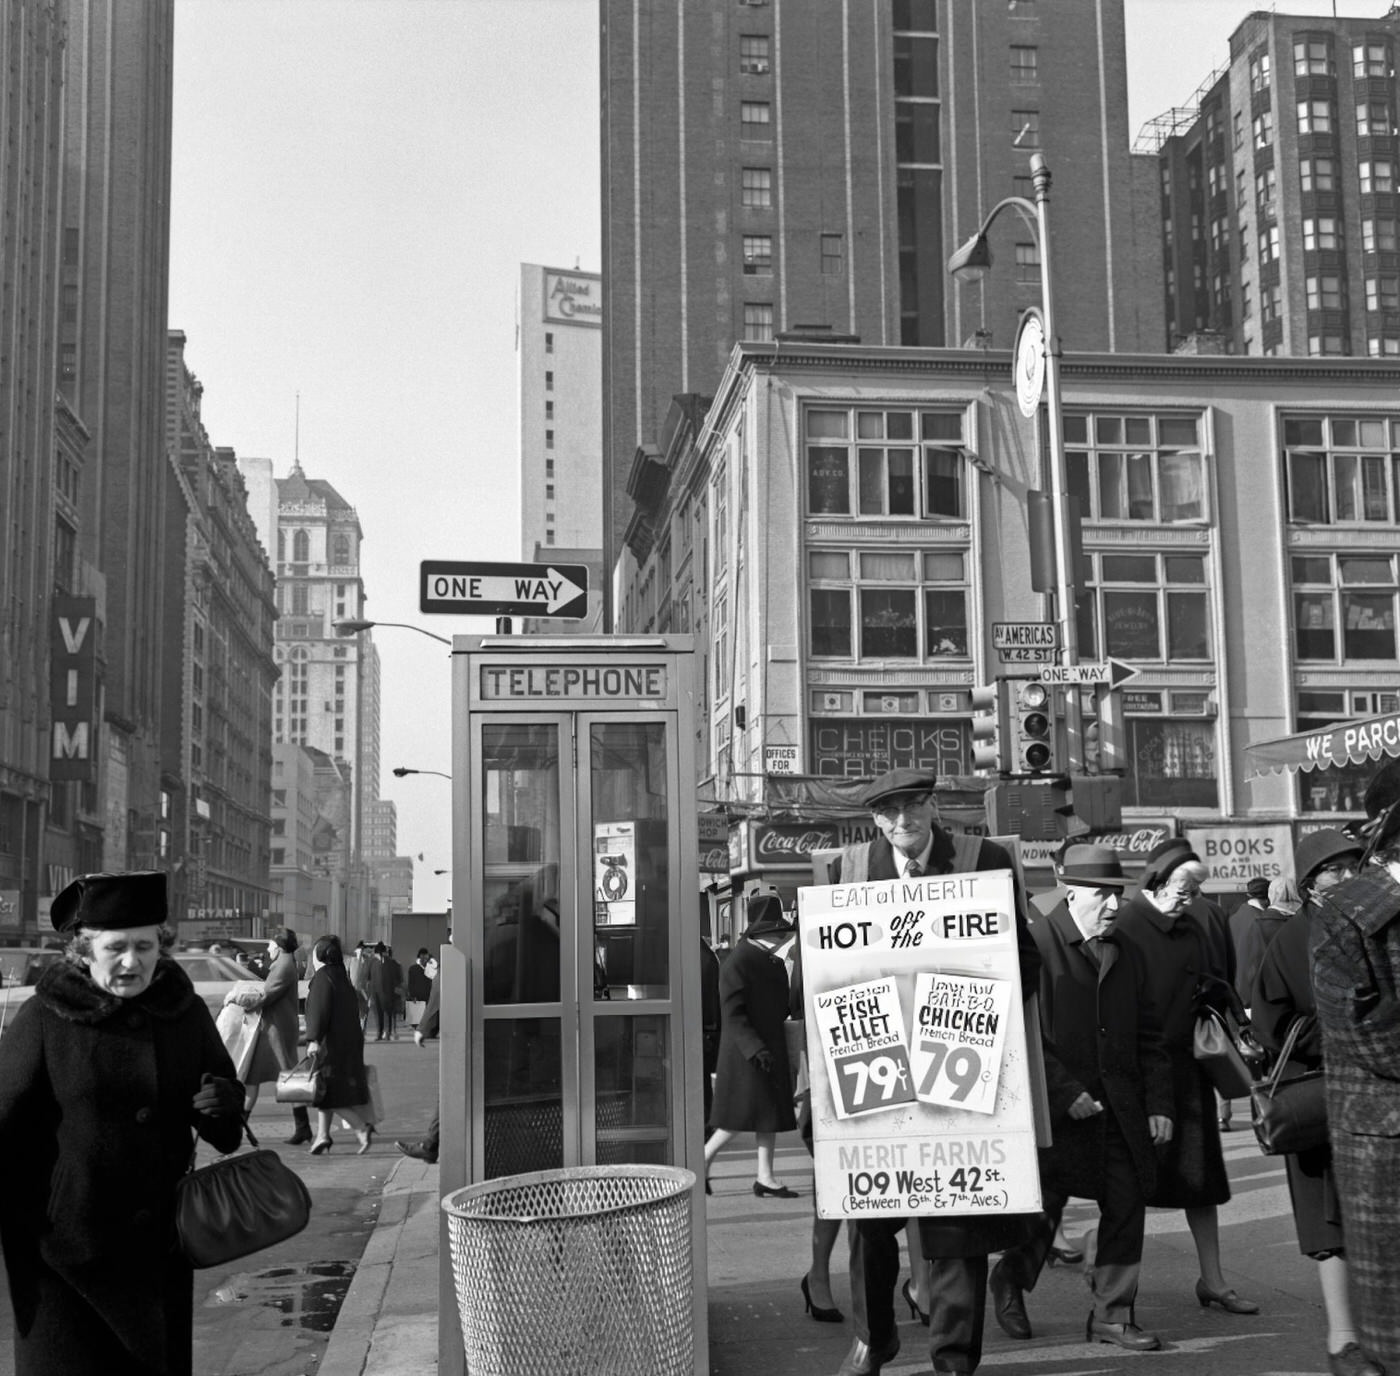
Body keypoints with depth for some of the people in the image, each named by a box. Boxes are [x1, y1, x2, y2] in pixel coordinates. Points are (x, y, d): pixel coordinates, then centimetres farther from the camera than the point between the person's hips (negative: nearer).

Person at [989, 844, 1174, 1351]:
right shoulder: (1034, 944, -10)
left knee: (1127, 1206, 4)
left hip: (1121, 1110, 6)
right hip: (1055, 1109, -6)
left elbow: (1148, 1037, 14)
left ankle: (1112, 1315, 17)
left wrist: (1157, 1104, 6)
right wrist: (1066, 1093, -16)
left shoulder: (1125, 955, 12)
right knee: (1044, 1209, 4)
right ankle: (1010, 1280, 32)